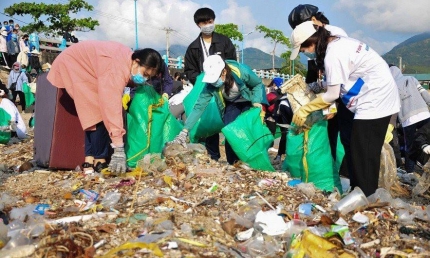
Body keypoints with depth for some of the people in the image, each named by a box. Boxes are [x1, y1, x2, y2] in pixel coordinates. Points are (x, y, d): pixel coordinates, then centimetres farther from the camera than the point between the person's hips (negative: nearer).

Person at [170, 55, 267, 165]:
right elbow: (199, 106, -28)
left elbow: (258, 84, -16)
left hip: (249, 102, -2)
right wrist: (184, 132, -34)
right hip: (231, 105, 2)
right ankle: (232, 165, 7)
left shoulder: (241, 71, -36)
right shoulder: (210, 84, -28)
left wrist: (257, 103, -30)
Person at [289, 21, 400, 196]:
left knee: (363, 151, -4)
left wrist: (304, 110, -7)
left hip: (374, 99, -10)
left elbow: (332, 94, -15)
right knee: (361, 149, 14)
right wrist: (332, 107, 7)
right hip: (379, 97, 10)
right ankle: (358, 189, 24)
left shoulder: (332, 55, -20)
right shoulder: (340, 43, 9)